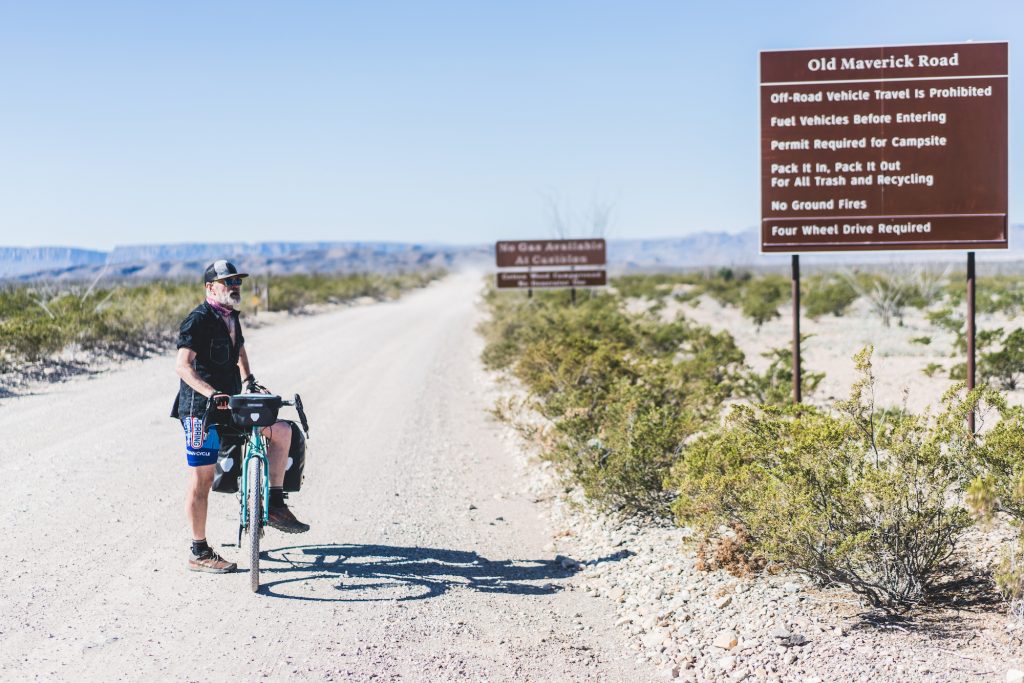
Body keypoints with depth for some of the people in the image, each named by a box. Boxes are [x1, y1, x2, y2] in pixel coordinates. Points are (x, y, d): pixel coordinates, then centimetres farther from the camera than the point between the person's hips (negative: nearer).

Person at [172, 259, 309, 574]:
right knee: (202, 479, -1)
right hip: (201, 408, -8)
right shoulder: (198, 320, -14)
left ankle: (275, 506, 5)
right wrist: (210, 393, -37)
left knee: (282, 430, -2)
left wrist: (249, 380, 16)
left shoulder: (231, 317, 12)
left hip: (231, 404, 8)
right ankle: (199, 553, 9)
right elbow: (183, 365, -25)